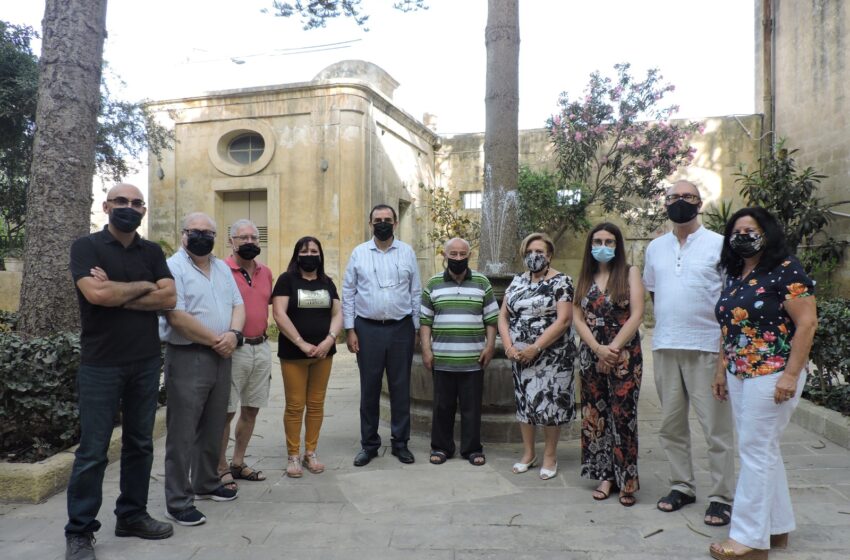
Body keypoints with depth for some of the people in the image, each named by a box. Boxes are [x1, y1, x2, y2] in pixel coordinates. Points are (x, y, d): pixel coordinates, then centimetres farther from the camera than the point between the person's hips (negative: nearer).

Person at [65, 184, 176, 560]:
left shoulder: (152, 252, 8)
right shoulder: (86, 246, -4)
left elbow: (169, 297, -5)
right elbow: (96, 294, -20)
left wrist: (117, 295, -12)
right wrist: (143, 286, -7)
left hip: (146, 363, 4)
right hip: (100, 365, -4)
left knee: (140, 443, 12)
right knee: (92, 450, 2)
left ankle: (132, 515, 26)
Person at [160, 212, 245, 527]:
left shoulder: (222, 268, 14)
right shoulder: (173, 267, -9)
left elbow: (238, 305, 12)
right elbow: (177, 317, -18)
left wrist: (233, 333, -9)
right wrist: (216, 340, -13)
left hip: (221, 357, 7)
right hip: (187, 358, -7)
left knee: (213, 428, 17)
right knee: (183, 433, 0)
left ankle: (206, 483, 33)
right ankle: (178, 502, 10)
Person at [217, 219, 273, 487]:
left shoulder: (266, 272, 11)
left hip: (261, 347, 7)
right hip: (234, 348, -6)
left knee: (251, 409, 14)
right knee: (226, 411, 1)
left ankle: (238, 463, 28)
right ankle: (220, 469, 16)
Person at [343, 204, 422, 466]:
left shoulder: (407, 252, 5)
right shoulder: (359, 253, 3)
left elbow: (416, 293, 6)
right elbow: (348, 293, 4)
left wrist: (417, 327, 3)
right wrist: (349, 329, -1)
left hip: (401, 328, 0)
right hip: (367, 328, 0)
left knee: (401, 387, 7)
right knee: (369, 388, 7)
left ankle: (401, 442, 21)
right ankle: (369, 444, 20)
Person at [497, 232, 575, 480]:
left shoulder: (561, 281, -7)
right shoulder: (517, 281, 10)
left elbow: (563, 320, -16)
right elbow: (503, 316, 10)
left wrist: (535, 348, -18)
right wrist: (509, 346, -6)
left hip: (551, 355, -5)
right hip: (519, 355, 5)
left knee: (549, 402, 0)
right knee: (524, 400, 10)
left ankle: (550, 455, 17)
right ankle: (528, 453, 25)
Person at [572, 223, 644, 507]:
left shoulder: (630, 273, 1)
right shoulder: (584, 278, 10)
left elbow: (636, 315, -8)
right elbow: (577, 318, 3)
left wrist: (613, 349, -15)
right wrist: (597, 349, -11)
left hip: (624, 355, -4)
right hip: (590, 355, 4)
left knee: (623, 416, -3)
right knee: (595, 415, 6)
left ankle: (627, 481, 9)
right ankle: (606, 476, 18)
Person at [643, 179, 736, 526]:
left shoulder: (719, 245, -1)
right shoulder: (655, 248, 11)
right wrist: (672, 321, 14)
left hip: (707, 346, -4)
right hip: (664, 347, 5)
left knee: (716, 426, 1)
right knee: (671, 423, 12)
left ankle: (722, 497, 14)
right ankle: (682, 486, 26)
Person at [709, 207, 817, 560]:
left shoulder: (785, 270, -9)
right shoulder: (734, 276, 13)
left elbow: (807, 323, -14)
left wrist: (791, 375, -18)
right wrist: (721, 370, 14)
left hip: (772, 375, -8)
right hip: (739, 375, 8)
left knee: (756, 450, -4)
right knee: (763, 450, 14)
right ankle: (777, 528, 27)